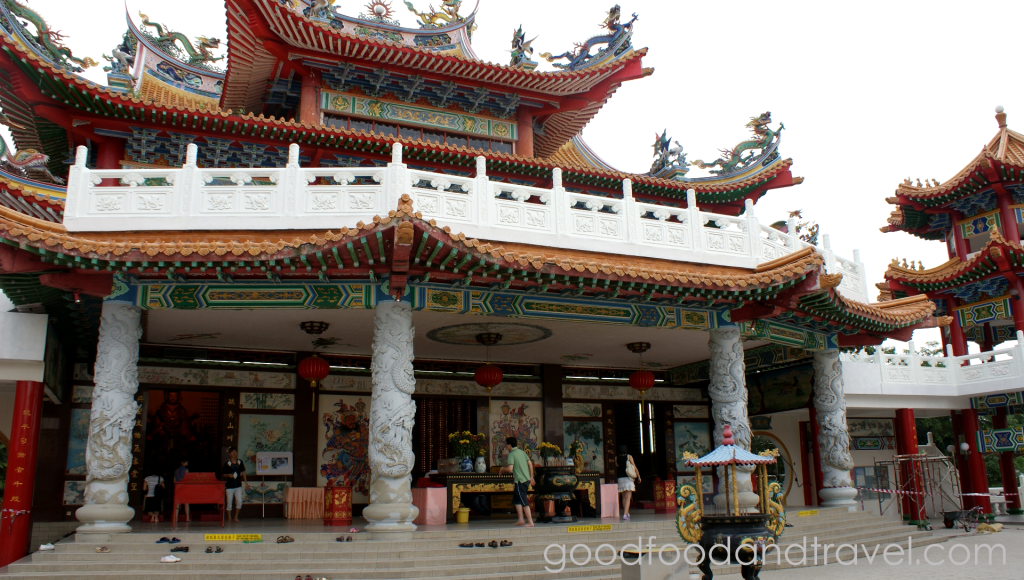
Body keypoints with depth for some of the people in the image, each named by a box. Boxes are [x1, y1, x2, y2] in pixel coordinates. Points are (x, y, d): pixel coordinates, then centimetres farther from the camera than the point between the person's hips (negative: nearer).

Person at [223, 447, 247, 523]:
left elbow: (243, 473, 10)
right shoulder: (227, 464, -5)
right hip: (229, 486, -2)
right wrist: (229, 475, -21)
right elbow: (224, 475, 0)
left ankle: (236, 517, 11)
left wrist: (246, 482, 6)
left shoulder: (240, 463, 4)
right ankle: (229, 518, 18)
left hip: (238, 485, 2)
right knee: (229, 502, 4)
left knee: (239, 501, -6)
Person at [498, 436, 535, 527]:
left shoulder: (511, 454, -11)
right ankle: (521, 520, 18)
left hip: (520, 481, -8)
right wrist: (531, 477, 22)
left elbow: (510, 469, -21)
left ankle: (530, 522, -3)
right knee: (516, 500, 18)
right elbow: (530, 464, 15)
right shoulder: (522, 452, 12)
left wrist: (502, 469, 0)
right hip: (526, 479, 8)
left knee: (524, 502, -4)